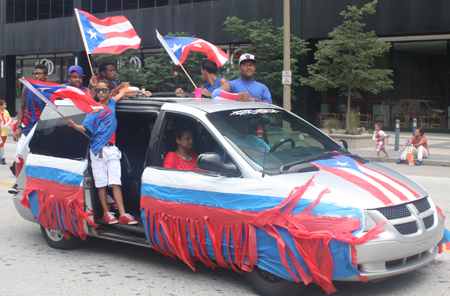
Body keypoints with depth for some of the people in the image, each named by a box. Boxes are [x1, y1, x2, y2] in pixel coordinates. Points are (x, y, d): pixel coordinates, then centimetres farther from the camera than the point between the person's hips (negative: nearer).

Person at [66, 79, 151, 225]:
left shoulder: (112, 103, 12)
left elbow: (124, 92, 29)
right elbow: (84, 128, -9)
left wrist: (141, 91, 26)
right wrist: (73, 125, -26)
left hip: (111, 149, 3)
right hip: (98, 150, -3)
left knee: (116, 182, -3)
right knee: (101, 183, 0)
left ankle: (122, 215, -7)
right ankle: (106, 214, 9)